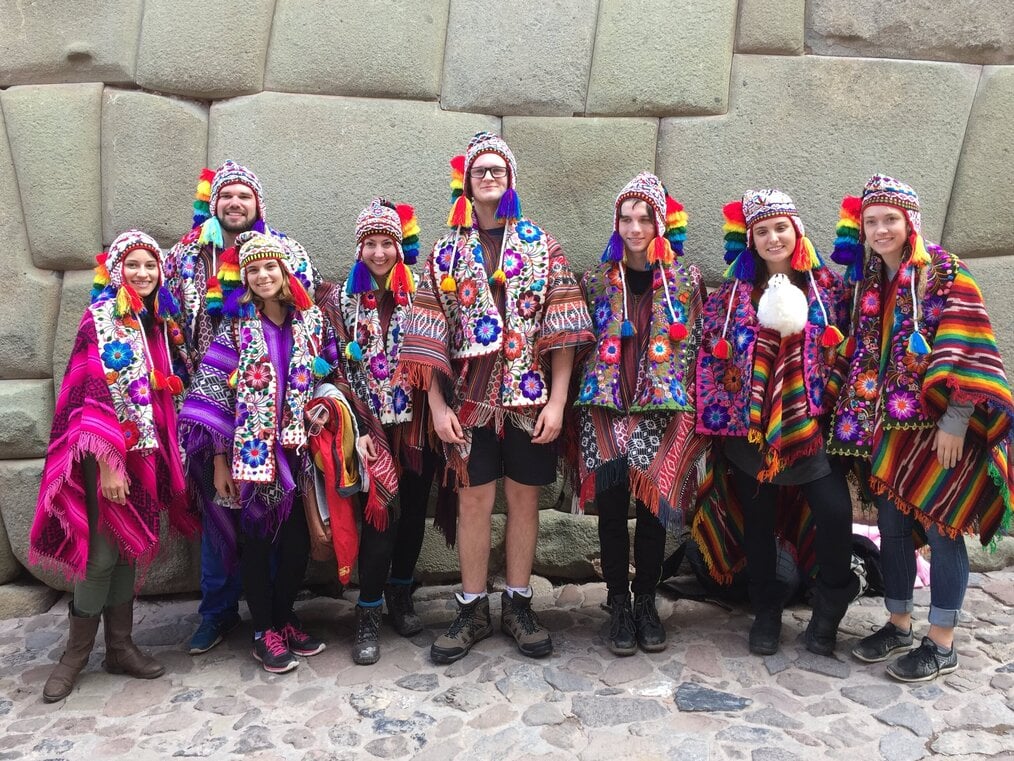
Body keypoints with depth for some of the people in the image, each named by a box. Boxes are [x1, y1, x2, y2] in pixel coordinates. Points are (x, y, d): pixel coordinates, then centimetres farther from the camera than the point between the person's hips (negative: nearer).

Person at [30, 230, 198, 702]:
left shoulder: (160, 322, 11)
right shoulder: (101, 318, -8)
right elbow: (96, 392, -15)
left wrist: (168, 452, 13)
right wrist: (107, 462, -21)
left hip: (147, 447, 6)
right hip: (108, 450, -6)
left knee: (131, 548, 10)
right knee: (102, 553, -4)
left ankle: (120, 647, 21)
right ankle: (76, 653, 14)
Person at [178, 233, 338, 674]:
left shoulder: (311, 320, 4)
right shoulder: (236, 327, -5)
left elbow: (330, 375, 16)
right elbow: (212, 394, -7)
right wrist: (219, 462, -10)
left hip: (295, 451, 3)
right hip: (250, 453, -3)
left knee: (297, 542, 7)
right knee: (254, 543, 6)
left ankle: (283, 618, 29)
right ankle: (263, 632, 22)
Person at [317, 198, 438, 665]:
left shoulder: (420, 294, 5)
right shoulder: (341, 299, 4)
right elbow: (335, 367, 0)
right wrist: (354, 425, -8)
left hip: (416, 422, 2)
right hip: (371, 424, -1)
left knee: (413, 509, 9)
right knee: (380, 512, -6)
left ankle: (400, 594, 30)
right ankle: (368, 616, 8)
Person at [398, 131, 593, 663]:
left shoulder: (540, 245, 3)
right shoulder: (446, 252, 5)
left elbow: (562, 331, -1)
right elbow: (429, 337, 2)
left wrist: (557, 401, -8)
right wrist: (437, 407, -6)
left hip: (529, 398, 0)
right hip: (471, 398, 0)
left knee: (524, 500, 9)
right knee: (474, 502, 6)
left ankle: (518, 605, 24)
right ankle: (472, 610, 21)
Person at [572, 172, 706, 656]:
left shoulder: (685, 280, 5)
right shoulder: (598, 280, 7)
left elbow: (694, 348, 5)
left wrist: (688, 403, -1)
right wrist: (591, 392, 1)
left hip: (664, 408, 0)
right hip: (606, 406, 1)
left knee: (653, 506, 1)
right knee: (612, 507, 0)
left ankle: (645, 602, 19)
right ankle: (619, 606, 14)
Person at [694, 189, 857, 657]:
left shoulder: (827, 288, 4)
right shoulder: (733, 294, 3)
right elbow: (711, 359, 4)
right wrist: (717, 419, -1)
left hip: (810, 424, 0)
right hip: (748, 427, 1)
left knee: (835, 513, -13)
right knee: (758, 521, 10)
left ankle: (828, 610, 12)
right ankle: (766, 612, 29)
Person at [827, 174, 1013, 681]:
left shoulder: (944, 272, -7)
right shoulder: (867, 282, 11)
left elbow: (965, 352, -14)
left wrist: (955, 421, -19)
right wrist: (863, 419, 10)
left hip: (938, 424, -6)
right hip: (888, 424, 6)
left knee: (940, 529, 1)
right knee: (892, 526, 11)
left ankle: (942, 645, 14)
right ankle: (898, 625, 28)